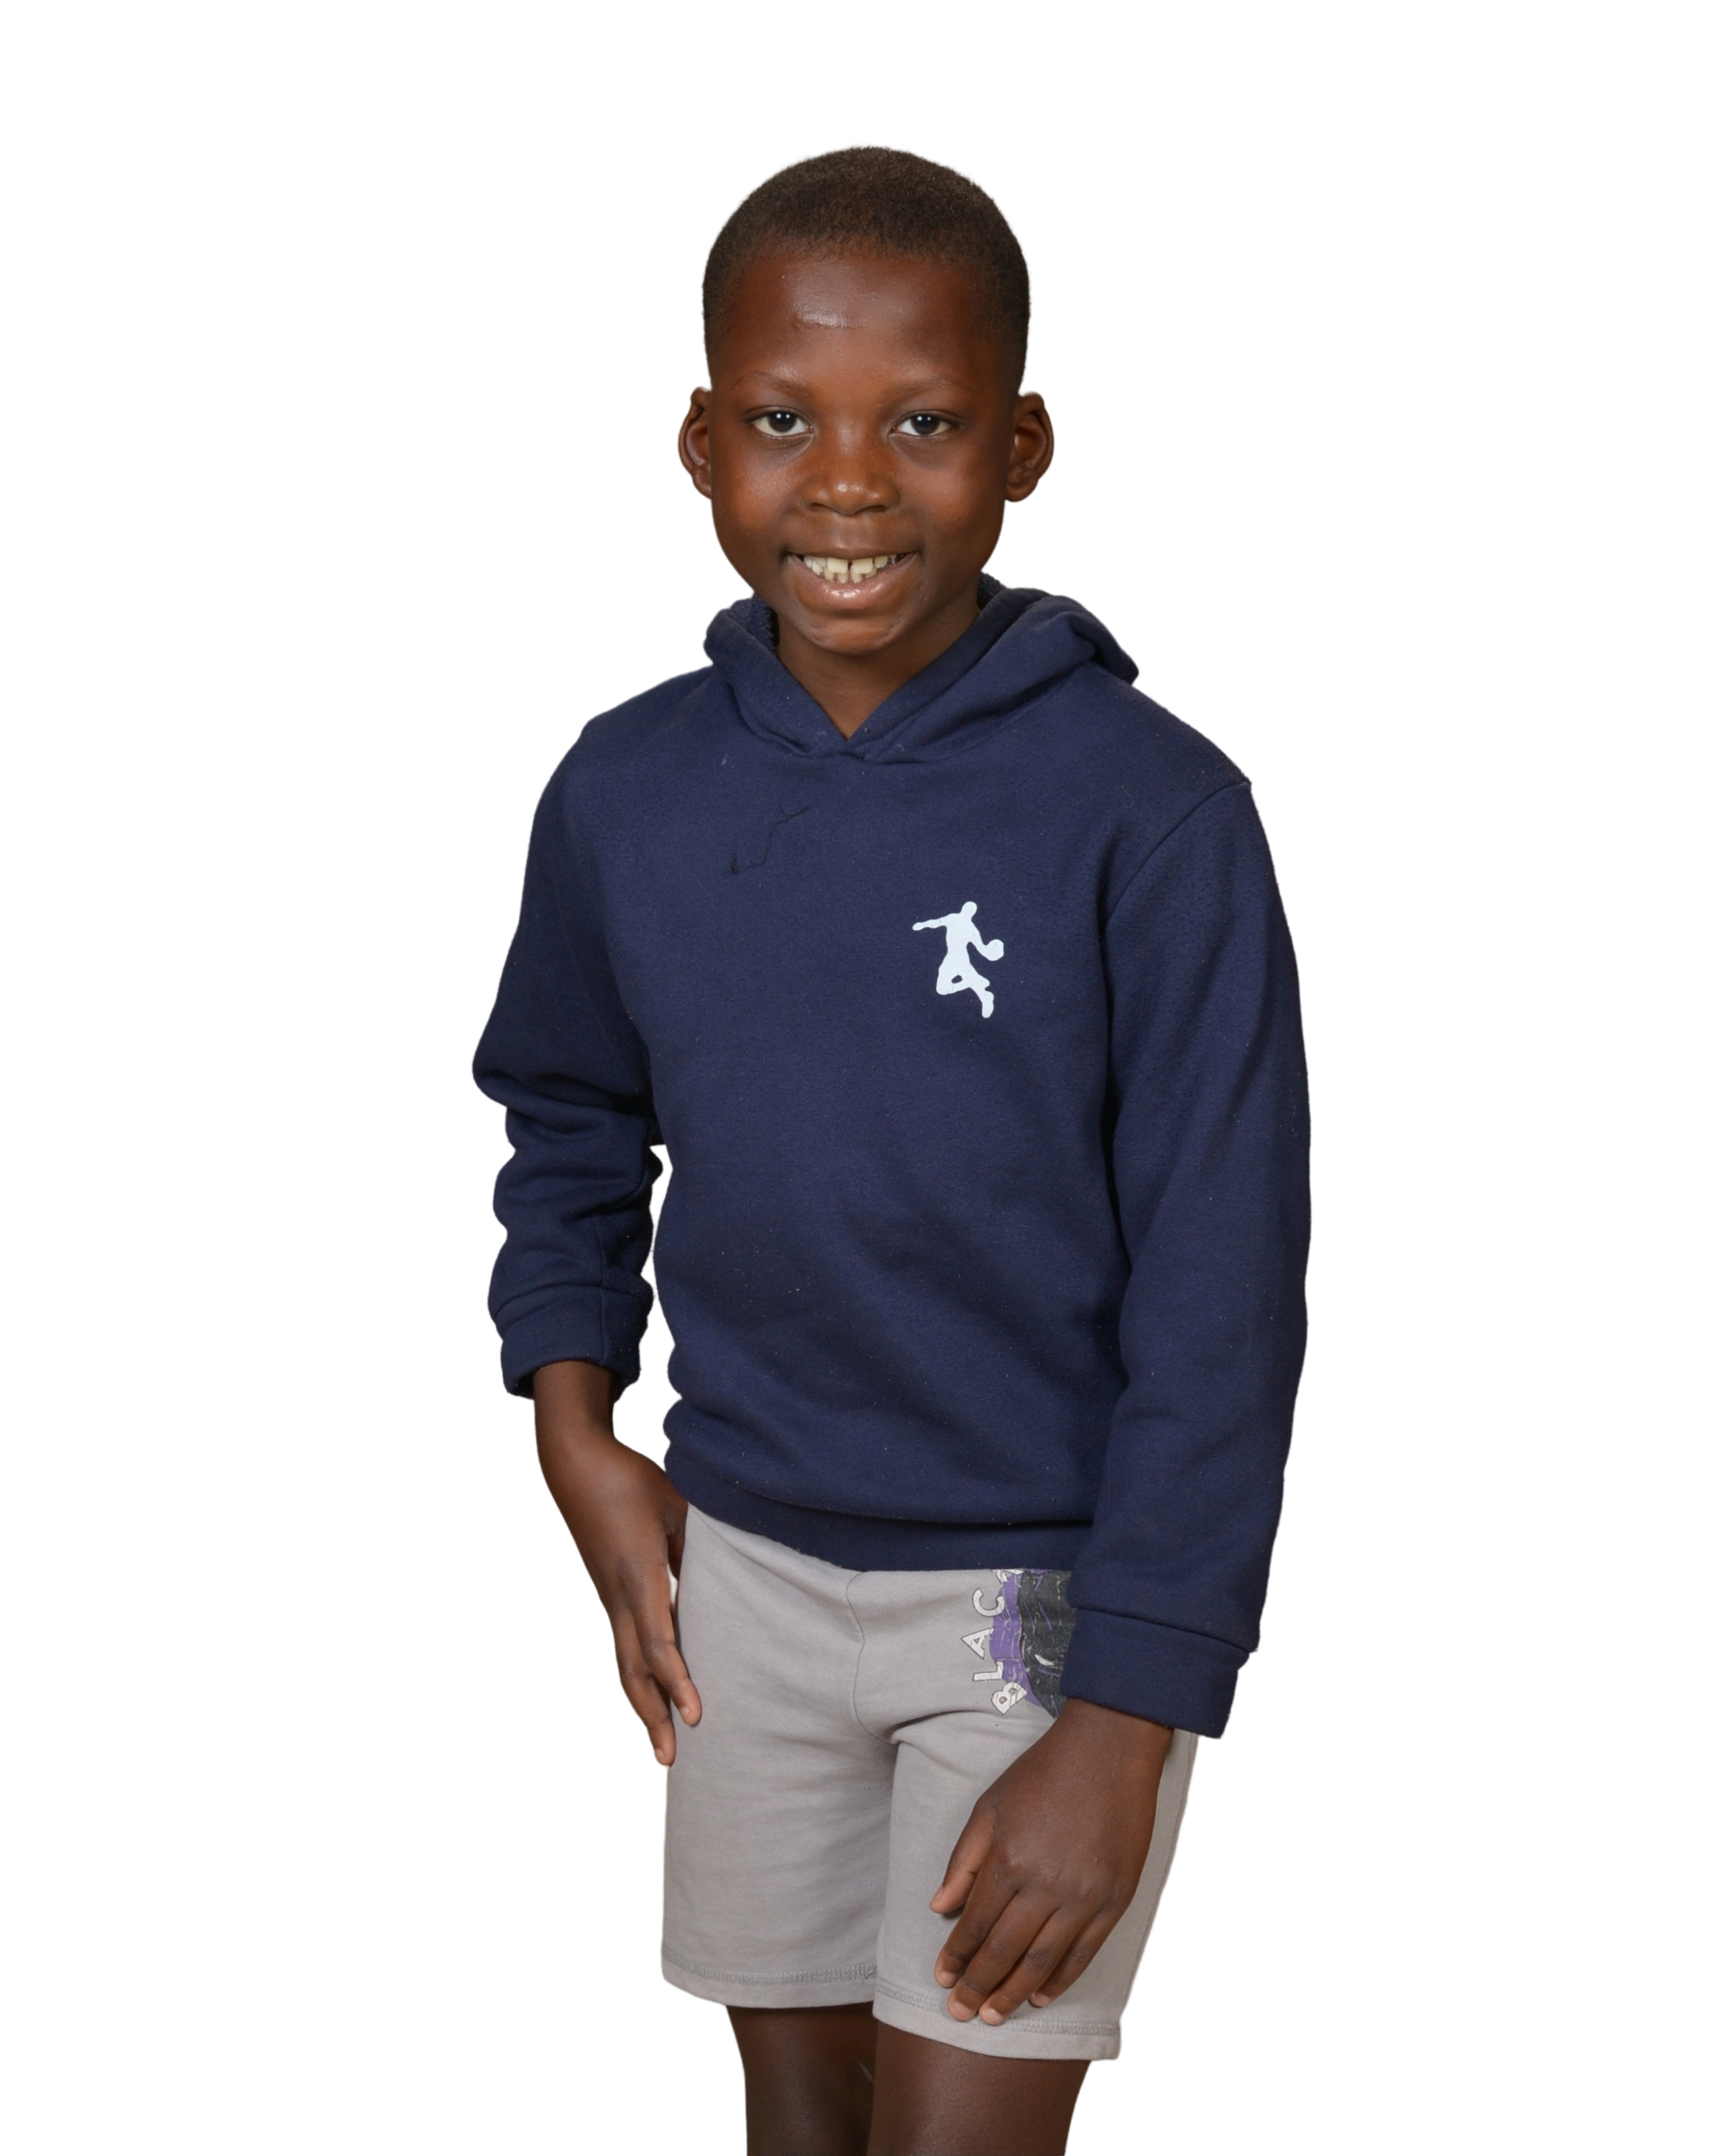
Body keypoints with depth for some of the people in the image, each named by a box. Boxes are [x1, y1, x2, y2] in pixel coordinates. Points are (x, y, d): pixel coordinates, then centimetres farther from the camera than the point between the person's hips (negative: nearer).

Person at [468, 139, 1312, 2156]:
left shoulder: (1150, 812, -18)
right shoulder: (623, 789, -4)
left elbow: (1220, 1296, -16)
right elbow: (566, 1124, 14)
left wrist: (1121, 1725, -17)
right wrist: (576, 1427, 0)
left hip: (1044, 1595, -4)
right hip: (746, 1566, 4)